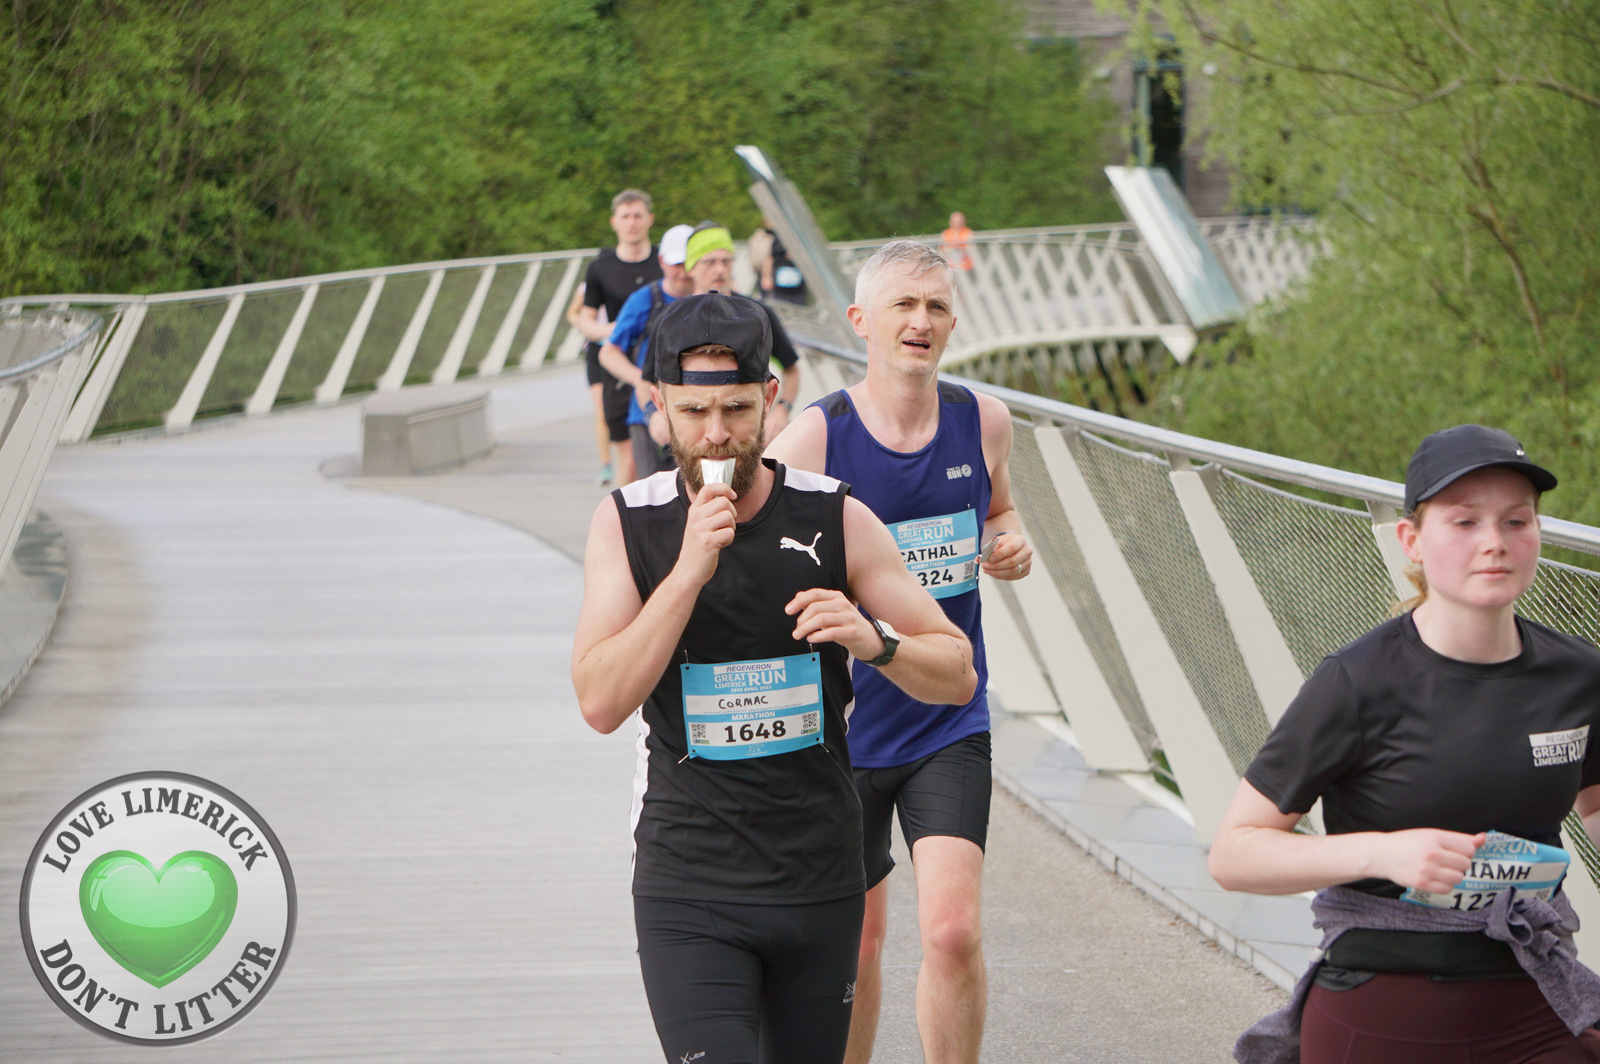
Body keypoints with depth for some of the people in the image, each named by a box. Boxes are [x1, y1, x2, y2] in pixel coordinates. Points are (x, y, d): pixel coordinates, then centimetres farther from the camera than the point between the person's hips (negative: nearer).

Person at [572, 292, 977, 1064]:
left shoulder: (834, 520, -3)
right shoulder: (627, 523, -3)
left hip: (819, 877, 2)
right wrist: (689, 569, -21)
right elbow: (601, 703, -14)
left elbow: (956, 675, 1)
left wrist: (874, 641, -20)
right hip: (686, 885, -2)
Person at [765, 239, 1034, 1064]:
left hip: (950, 726, 1)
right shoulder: (811, 439, -12)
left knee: (952, 929, -15)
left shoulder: (982, 421, -1)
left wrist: (1009, 547, -3)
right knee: (857, 938, 11)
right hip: (842, 726, -1)